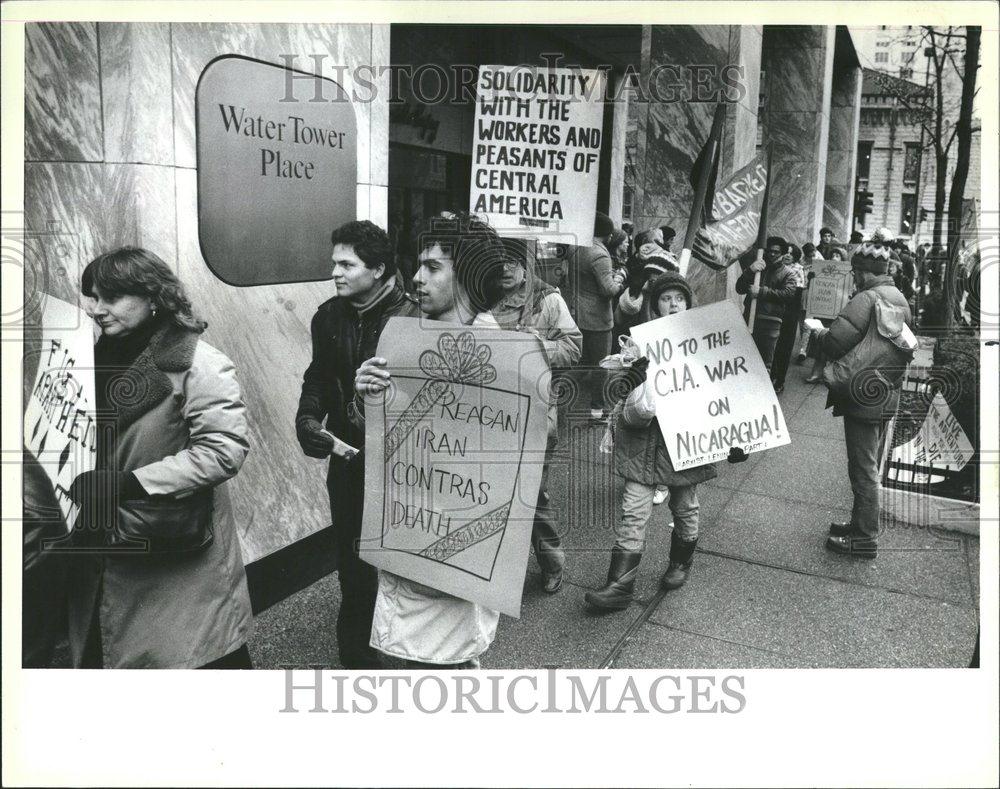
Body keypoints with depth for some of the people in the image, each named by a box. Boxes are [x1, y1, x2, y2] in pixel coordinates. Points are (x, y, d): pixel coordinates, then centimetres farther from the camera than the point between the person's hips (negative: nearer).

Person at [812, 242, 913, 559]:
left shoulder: (866, 299, -19)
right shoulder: (901, 300, 11)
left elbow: (835, 342, -29)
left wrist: (818, 332, -10)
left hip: (863, 397, -9)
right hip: (888, 396, 9)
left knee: (863, 469, 1)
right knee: (869, 465, 20)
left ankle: (865, 539, 10)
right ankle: (861, 522, 33)